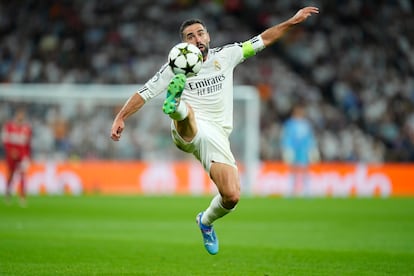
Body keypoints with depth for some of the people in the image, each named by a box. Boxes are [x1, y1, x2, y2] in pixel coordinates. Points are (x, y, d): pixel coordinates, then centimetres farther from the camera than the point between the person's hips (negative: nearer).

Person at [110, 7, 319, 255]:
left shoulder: (225, 55, 12)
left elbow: (262, 40, 17)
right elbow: (145, 93, 8)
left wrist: (293, 21, 13)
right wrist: (121, 118, 0)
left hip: (216, 136, 3)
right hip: (189, 131, -2)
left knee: (232, 197, -10)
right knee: (186, 111, -40)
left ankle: (206, 222, 20)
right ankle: (175, 107, -77)